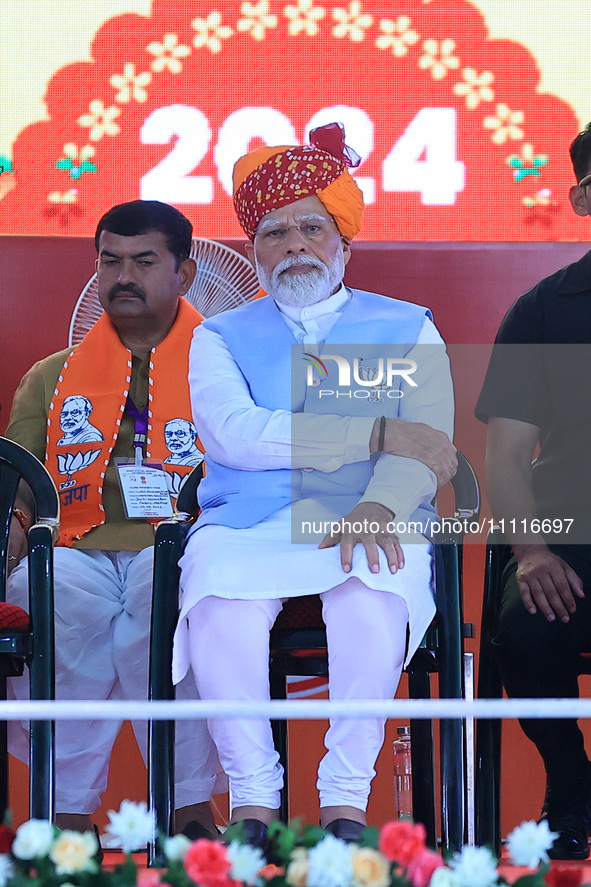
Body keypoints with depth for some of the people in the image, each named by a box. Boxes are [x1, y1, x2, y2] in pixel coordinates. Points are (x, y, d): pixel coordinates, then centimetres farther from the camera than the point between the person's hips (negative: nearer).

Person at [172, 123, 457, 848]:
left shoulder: (408, 330, 18)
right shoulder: (222, 338, 18)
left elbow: (426, 444, 2)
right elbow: (233, 434, -4)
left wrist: (380, 504, -22)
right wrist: (378, 433, -9)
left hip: (371, 524, 0)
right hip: (249, 520, 1)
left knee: (370, 586, -37)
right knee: (220, 583, -35)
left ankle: (346, 803, -30)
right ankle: (252, 802, -27)